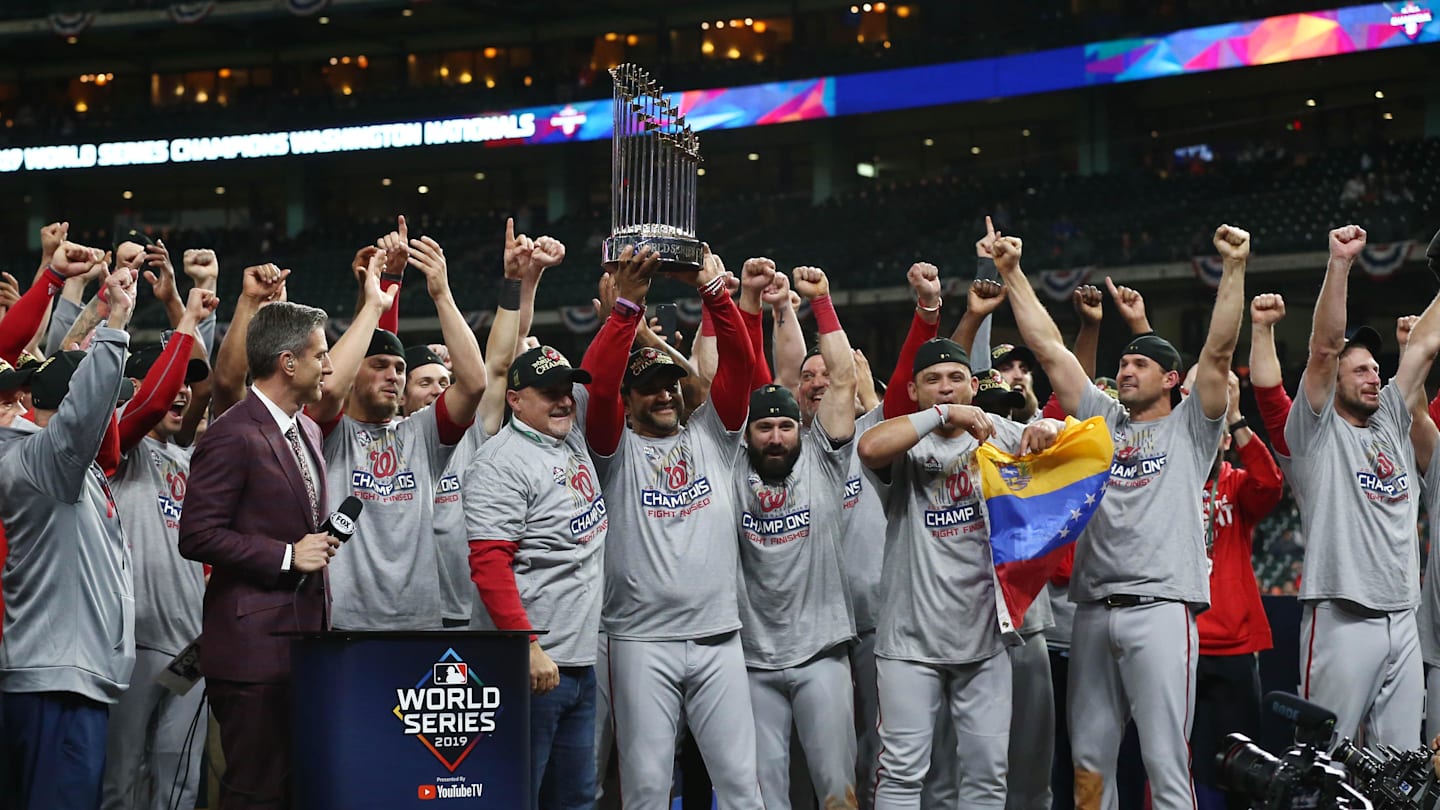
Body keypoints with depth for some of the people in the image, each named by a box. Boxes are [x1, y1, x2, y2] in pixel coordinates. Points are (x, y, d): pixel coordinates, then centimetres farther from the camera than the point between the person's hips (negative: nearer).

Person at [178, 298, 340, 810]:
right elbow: (197, 536, -17)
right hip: (255, 647, -9)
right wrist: (287, 556, -17)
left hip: (305, 637, 9)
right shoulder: (233, 436, -13)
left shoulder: (307, 431, 17)